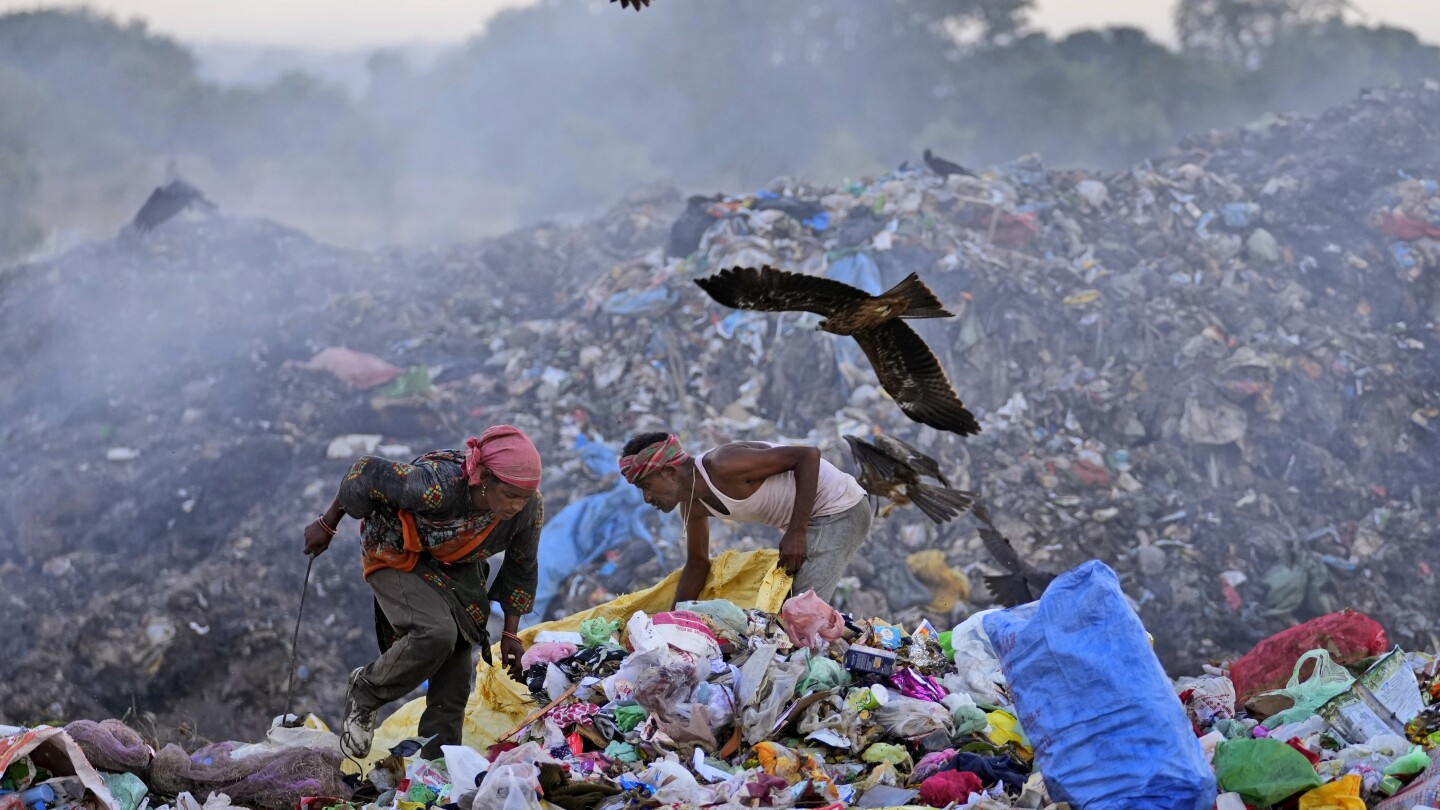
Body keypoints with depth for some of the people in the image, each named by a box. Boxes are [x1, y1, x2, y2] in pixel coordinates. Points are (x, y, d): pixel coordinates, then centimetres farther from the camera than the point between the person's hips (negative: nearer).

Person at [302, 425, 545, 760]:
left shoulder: (530, 509, -22)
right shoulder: (435, 484, -40)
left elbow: (521, 568, -2)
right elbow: (366, 475, -24)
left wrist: (511, 633, 2)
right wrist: (327, 526, -8)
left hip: (458, 569, 6)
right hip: (397, 556, -5)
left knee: (455, 682, -1)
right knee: (436, 634, -30)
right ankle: (364, 693, -6)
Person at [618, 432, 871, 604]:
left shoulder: (723, 465, -27)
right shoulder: (692, 505, 2)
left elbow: (808, 455, -27)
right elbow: (696, 565, 15)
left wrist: (797, 532, -28)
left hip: (839, 510, -10)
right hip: (807, 520, 10)